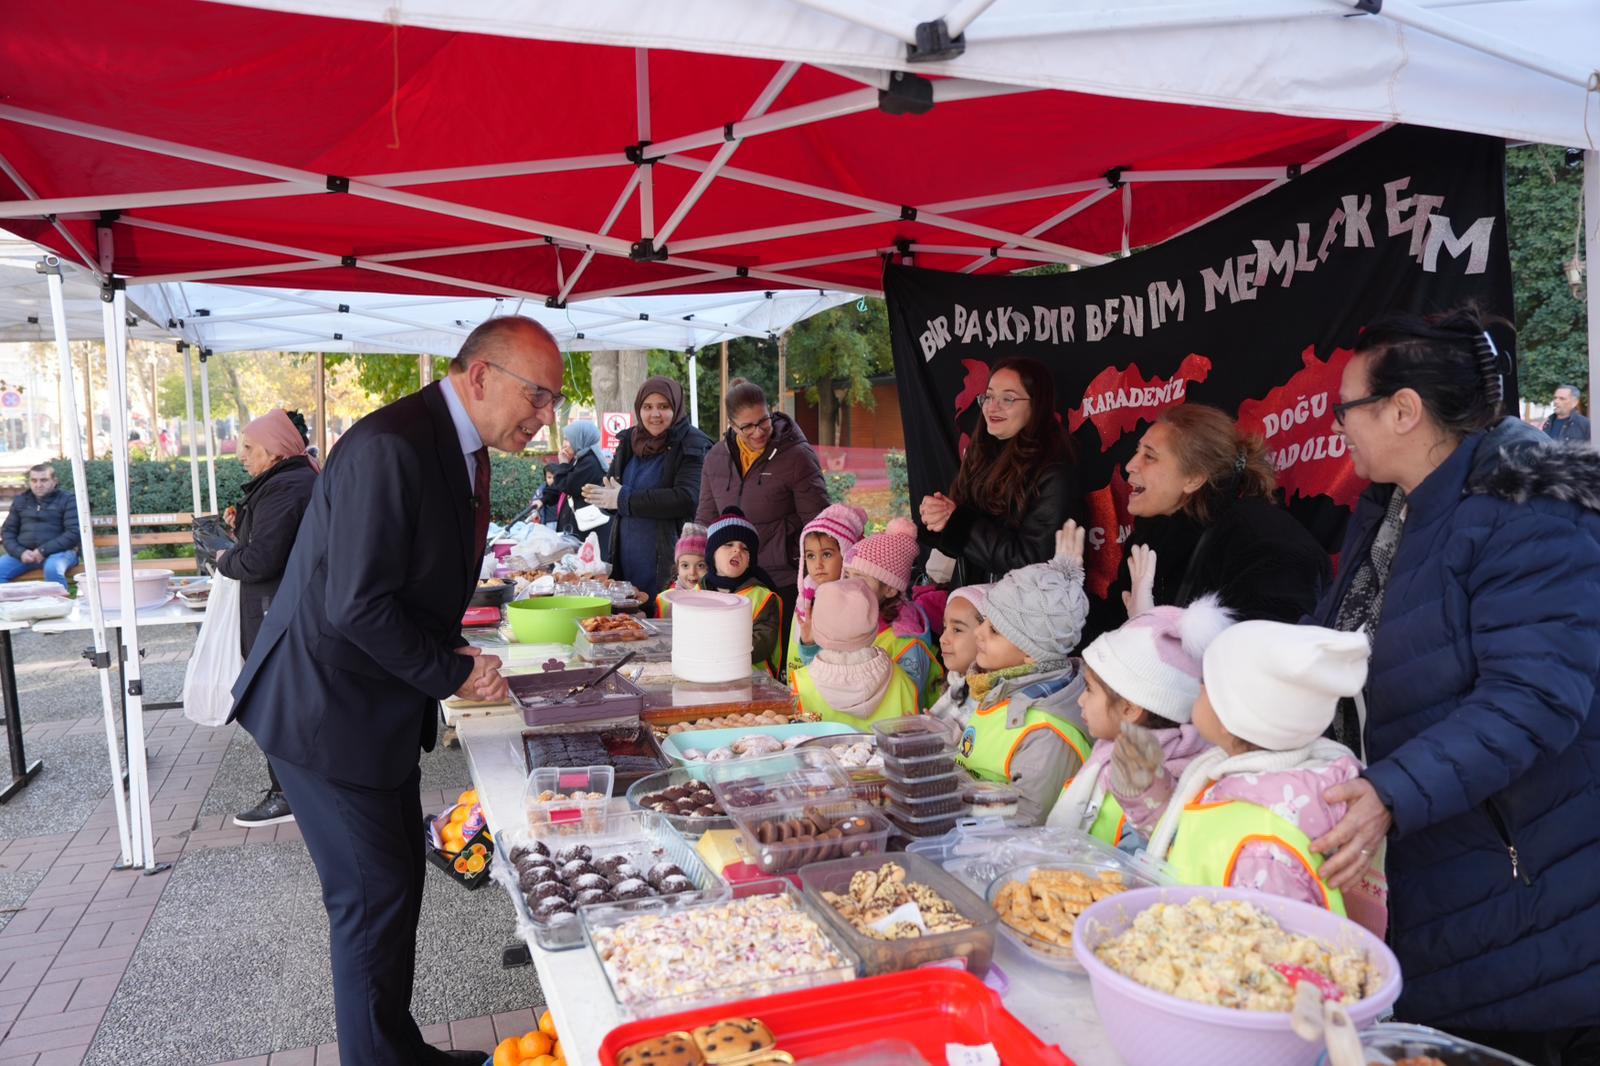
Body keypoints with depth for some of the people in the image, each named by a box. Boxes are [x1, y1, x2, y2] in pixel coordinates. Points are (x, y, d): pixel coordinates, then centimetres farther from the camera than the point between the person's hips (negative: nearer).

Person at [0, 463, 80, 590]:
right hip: (25, 553, 5)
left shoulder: (67, 500, 3)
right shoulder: (20, 501, 18)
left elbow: (74, 533, -7)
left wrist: (43, 550, -16)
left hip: (58, 551, -4)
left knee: (52, 569, -38)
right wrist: (20, 552, -6)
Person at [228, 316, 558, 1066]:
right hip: (327, 713, -9)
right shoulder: (390, 447, -25)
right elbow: (357, 606, -27)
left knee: (398, 881, 17)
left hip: (380, 706, 9)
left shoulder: (461, 449, 6)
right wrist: (453, 674, -16)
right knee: (375, 895, 1)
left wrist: (453, 661, 0)